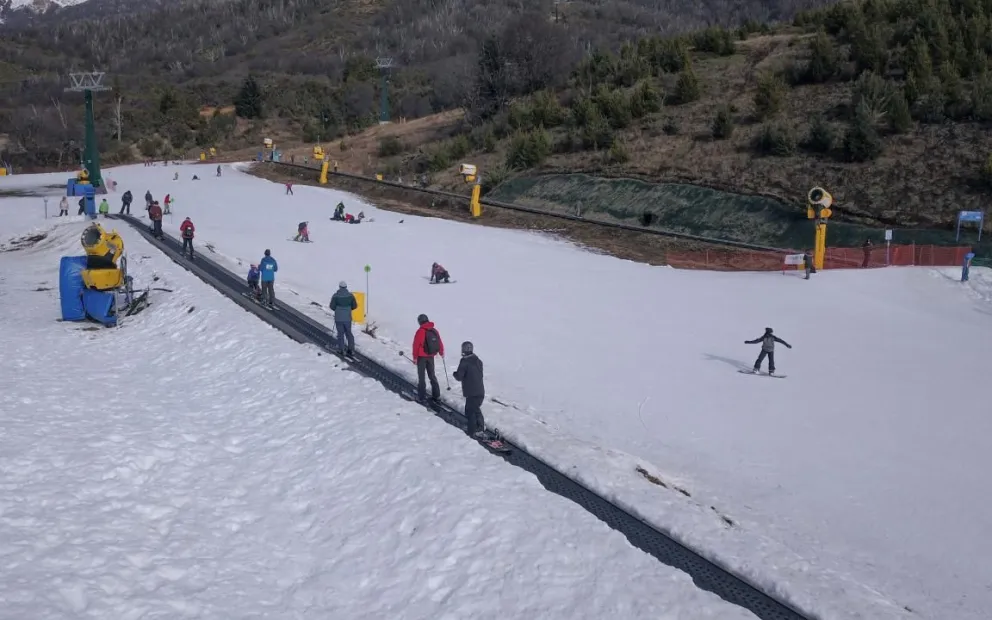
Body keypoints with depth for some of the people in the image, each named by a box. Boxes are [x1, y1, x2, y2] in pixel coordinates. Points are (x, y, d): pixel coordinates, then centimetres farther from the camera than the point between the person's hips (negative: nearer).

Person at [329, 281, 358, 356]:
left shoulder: (335, 295, -10)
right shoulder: (350, 295, -3)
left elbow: (332, 306, -8)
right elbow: (355, 305, 2)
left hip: (338, 318, -2)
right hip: (347, 318, 2)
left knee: (340, 334, 8)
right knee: (349, 333, 15)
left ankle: (342, 350, 9)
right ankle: (351, 349, 11)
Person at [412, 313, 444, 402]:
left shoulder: (420, 331, -16)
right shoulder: (434, 331, 0)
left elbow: (416, 345, -16)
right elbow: (440, 342, 9)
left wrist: (415, 357, -7)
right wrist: (441, 353, 26)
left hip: (422, 357, -5)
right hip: (431, 356, 5)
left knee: (421, 376, 4)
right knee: (432, 375, 17)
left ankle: (422, 396, 5)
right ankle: (436, 395, 19)